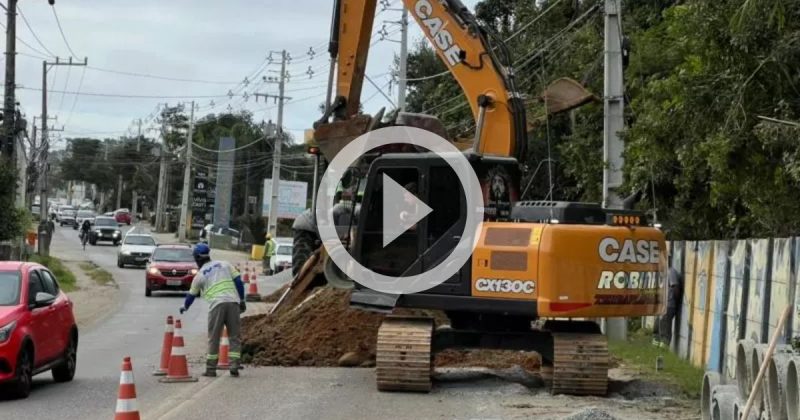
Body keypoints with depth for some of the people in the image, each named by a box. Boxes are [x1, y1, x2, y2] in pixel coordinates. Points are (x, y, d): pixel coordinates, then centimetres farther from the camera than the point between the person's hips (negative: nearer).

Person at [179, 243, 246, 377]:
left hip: (216, 304, -2)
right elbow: (238, 281, 9)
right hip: (233, 302, 2)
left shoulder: (200, 275, 13)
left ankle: (211, 369, 8)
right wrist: (242, 300, 16)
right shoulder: (225, 264, 16)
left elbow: (192, 294, 25)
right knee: (234, 337, 7)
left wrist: (185, 307, 44)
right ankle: (234, 367, 1)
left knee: (213, 338, 6)